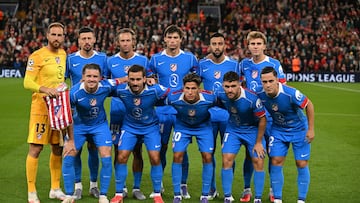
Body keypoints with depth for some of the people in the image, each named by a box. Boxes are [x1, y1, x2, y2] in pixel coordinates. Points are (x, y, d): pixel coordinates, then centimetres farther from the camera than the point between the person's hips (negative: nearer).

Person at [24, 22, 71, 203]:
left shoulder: (63, 54, 12)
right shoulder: (37, 56, -10)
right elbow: (27, 82, -15)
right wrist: (45, 89, -31)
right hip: (41, 107, -7)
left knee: (58, 148, 11)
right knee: (35, 148, -6)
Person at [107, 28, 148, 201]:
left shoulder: (143, 60, 6)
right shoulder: (111, 61, 5)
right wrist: (125, 79, -2)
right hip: (117, 113, 0)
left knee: (137, 150, 2)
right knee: (119, 151, 1)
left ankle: (137, 188, 11)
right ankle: (120, 188, 11)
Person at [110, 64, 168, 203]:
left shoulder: (155, 90, -27)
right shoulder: (121, 91, -23)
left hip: (150, 127, -1)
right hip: (129, 127, 1)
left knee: (155, 159, -10)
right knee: (121, 157, -8)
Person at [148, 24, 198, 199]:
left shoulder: (190, 58, 4)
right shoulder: (156, 59, 5)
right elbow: (149, 80, 15)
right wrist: (151, 83, -7)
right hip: (162, 111, 1)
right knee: (160, 148, 4)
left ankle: (183, 186, 11)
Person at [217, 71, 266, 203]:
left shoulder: (252, 98, -30)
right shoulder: (220, 95, -19)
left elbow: (262, 119, -18)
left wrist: (258, 142, -12)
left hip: (253, 129, -3)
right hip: (233, 129, 3)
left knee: (258, 162, -7)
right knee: (226, 161, -8)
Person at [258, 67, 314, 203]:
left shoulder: (290, 93, -32)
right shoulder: (261, 96, -19)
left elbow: (309, 105, -16)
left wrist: (311, 129, -13)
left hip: (299, 129, -3)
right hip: (278, 129, 3)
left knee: (302, 164, -2)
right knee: (276, 162, -5)